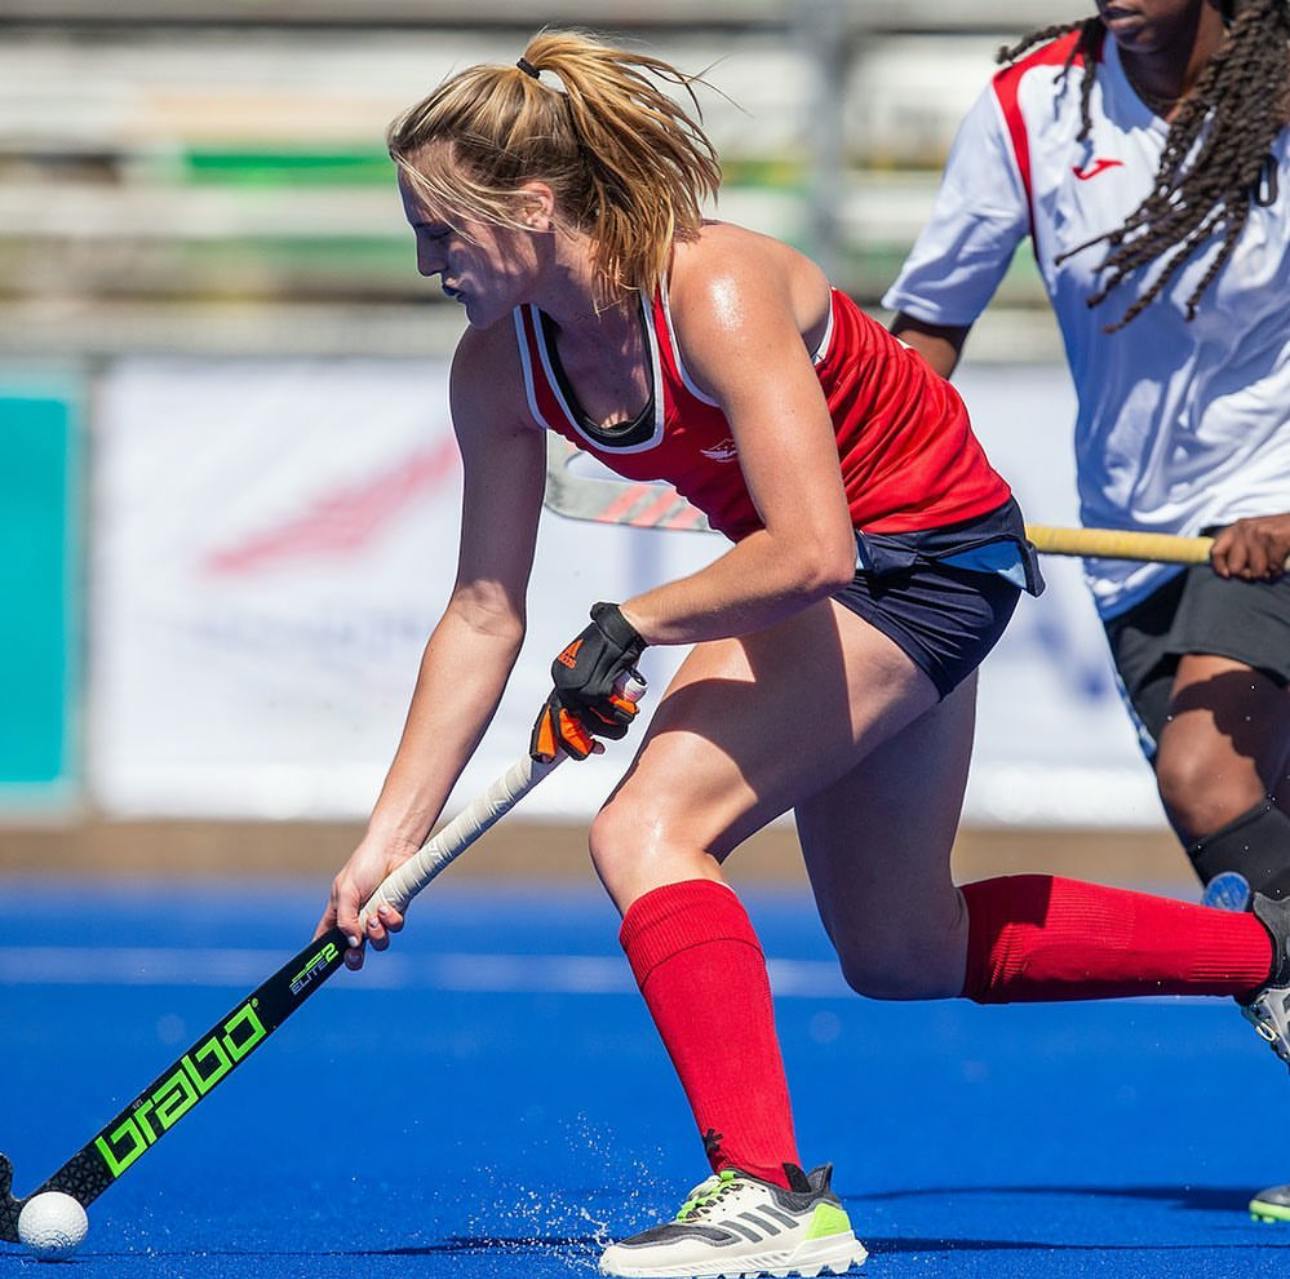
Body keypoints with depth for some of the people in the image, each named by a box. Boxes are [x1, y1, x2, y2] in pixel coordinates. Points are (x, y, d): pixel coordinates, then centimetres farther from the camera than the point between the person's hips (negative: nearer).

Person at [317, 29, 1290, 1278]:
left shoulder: (716, 294, -31)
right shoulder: (499, 365, -9)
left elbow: (808, 551, -36)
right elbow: (483, 612, -3)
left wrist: (626, 629, -25)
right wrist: (388, 840, -7)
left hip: (926, 554, -9)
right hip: (832, 569, 9)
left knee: (646, 831, -25)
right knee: (902, 954, 20)